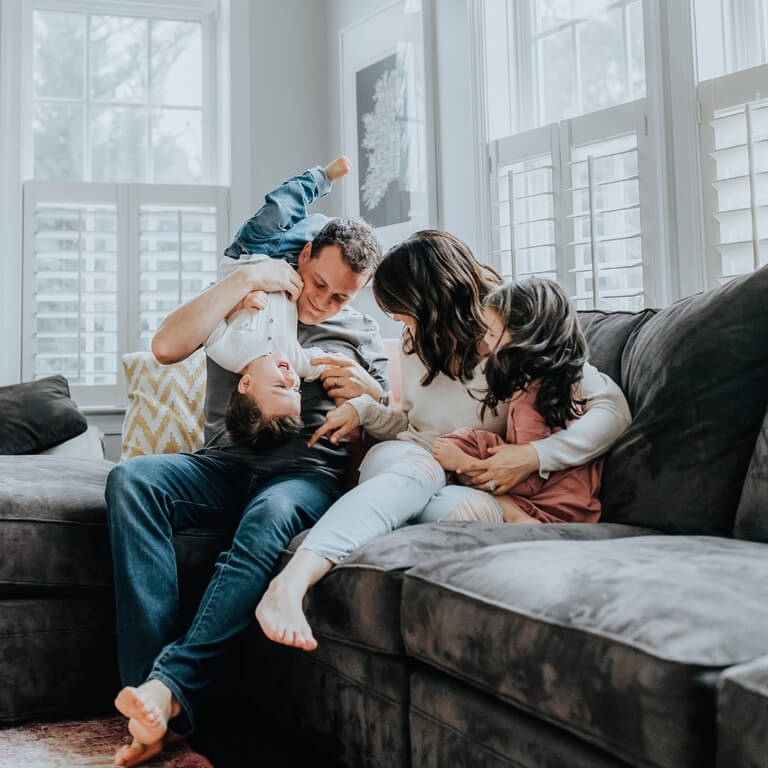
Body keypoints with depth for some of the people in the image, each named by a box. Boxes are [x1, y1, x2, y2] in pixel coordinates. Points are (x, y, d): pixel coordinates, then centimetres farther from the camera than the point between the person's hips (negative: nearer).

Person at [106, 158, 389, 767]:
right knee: (131, 479, -29)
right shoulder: (249, 305, 16)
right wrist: (246, 282, -2)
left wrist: (371, 394, -6)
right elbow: (167, 346, -1)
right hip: (227, 464, 2)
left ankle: (172, 689, -42)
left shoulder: (363, 335, 18)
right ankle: (149, 687, -37)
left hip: (308, 471, -1)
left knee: (271, 514, -39)